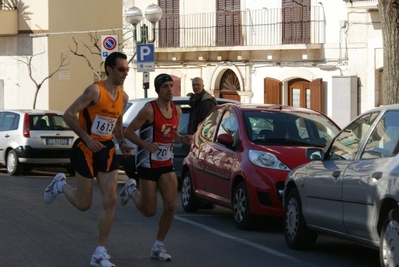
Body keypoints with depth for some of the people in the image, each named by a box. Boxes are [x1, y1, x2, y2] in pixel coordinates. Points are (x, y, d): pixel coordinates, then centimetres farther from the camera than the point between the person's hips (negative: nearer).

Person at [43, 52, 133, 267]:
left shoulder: (123, 97, 5)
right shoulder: (95, 90, -17)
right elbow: (69, 114, -19)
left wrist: (121, 142, 5)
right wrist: (87, 139, -23)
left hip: (107, 151, 6)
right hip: (87, 150, -6)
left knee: (110, 201, -4)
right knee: (83, 204, 2)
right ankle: (60, 185, 35)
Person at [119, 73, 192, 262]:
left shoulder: (177, 111, 4)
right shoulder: (149, 110, -17)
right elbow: (128, 131, -15)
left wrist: (182, 139, -3)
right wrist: (147, 145, -27)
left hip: (167, 164, 6)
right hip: (148, 164, -6)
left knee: (170, 206, -5)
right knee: (149, 211, 1)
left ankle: (158, 247, 9)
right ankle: (131, 190, 33)